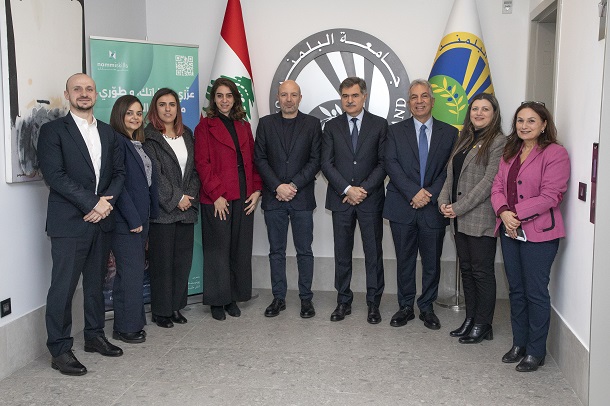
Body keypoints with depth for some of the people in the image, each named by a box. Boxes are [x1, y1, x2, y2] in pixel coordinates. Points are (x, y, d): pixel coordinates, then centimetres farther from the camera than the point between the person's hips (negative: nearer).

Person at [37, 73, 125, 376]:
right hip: (69, 222, -5)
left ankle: (94, 336, 28)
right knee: (63, 287, -1)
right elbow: (54, 175, -12)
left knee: (96, 283, 15)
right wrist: (92, 203, -16)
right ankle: (60, 349, 9)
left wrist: (107, 201, -8)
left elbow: (119, 172, 10)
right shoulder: (53, 130, -3)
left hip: (102, 220, 5)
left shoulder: (108, 133, 14)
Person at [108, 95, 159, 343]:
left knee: (134, 270, 13)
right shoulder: (117, 142, -11)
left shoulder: (138, 144, 16)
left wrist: (151, 213, 9)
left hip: (140, 218, 8)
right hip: (125, 220, -8)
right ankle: (126, 328, 7)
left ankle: (132, 322, 23)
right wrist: (133, 219, -17)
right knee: (131, 271, -4)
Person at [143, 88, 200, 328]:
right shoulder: (149, 137, -4)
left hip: (186, 208, 6)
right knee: (162, 261, 0)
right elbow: (154, 174, -11)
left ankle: (176, 306, 21)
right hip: (162, 209, -5)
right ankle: (161, 311, 11)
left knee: (183, 259, 8)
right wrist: (176, 198, -13)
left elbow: (194, 169, 11)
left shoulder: (186, 135, 14)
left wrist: (190, 195, -3)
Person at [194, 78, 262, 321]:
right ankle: (217, 301, 14)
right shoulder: (205, 126, 0)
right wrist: (216, 195, -14)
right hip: (217, 200, -4)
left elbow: (252, 161, 12)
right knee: (218, 250, 2)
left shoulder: (244, 126, 15)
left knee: (241, 249, 8)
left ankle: (233, 297, 20)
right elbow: (202, 164, -7)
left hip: (244, 198, 5)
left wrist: (256, 190, 0)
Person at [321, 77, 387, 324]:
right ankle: (343, 302, 18)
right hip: (341, 199, 2)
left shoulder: (379, 125, 3)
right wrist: (347, 189, -11)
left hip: (370, 199, -1)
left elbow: (383, 163, -1)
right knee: (342, 253, 7)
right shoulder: (332, 127, 7)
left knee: (373, 253, 4)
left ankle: (373, 303, 15)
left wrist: (363, 190, -11)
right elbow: (327, 164, 0)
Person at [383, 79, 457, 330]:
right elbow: (391, 164, -6)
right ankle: (405, 307, 23)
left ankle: (427, 308, 24)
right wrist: (413, 193, -17)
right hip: (403, 208, 0)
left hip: (434, 208, 0)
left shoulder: (449, 133, 6)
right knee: (404, 261, 9)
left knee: (432, 262, 9)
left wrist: (430, 194, -13)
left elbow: (450, 170, 0)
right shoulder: (396, 131, 5)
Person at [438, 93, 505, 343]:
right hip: (460, 219, 8)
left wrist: (459, 208, -16)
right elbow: (451, 174, 14)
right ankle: (470, 319, 25)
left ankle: (483, 325, 13)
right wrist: (444, 201, -2)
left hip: (481, 219, -7)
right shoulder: (465, 139, 16)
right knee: (466, 269, 14)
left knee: (482, 271, 1)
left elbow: (488, 181, -16)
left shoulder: (498, 142, -8)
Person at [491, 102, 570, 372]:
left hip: (539, 233, -6)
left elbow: (550, 196, -16)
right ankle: (519, 344, 27)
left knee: (536, 293, 1)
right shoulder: (510, 153, 13)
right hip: (510, 231, 7)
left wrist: (515, 213, -19)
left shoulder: (555, 154, -9)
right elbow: (497, 187, 6)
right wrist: (504, 212, -13)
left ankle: (536, 351, 15)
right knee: (516, 291, 14)